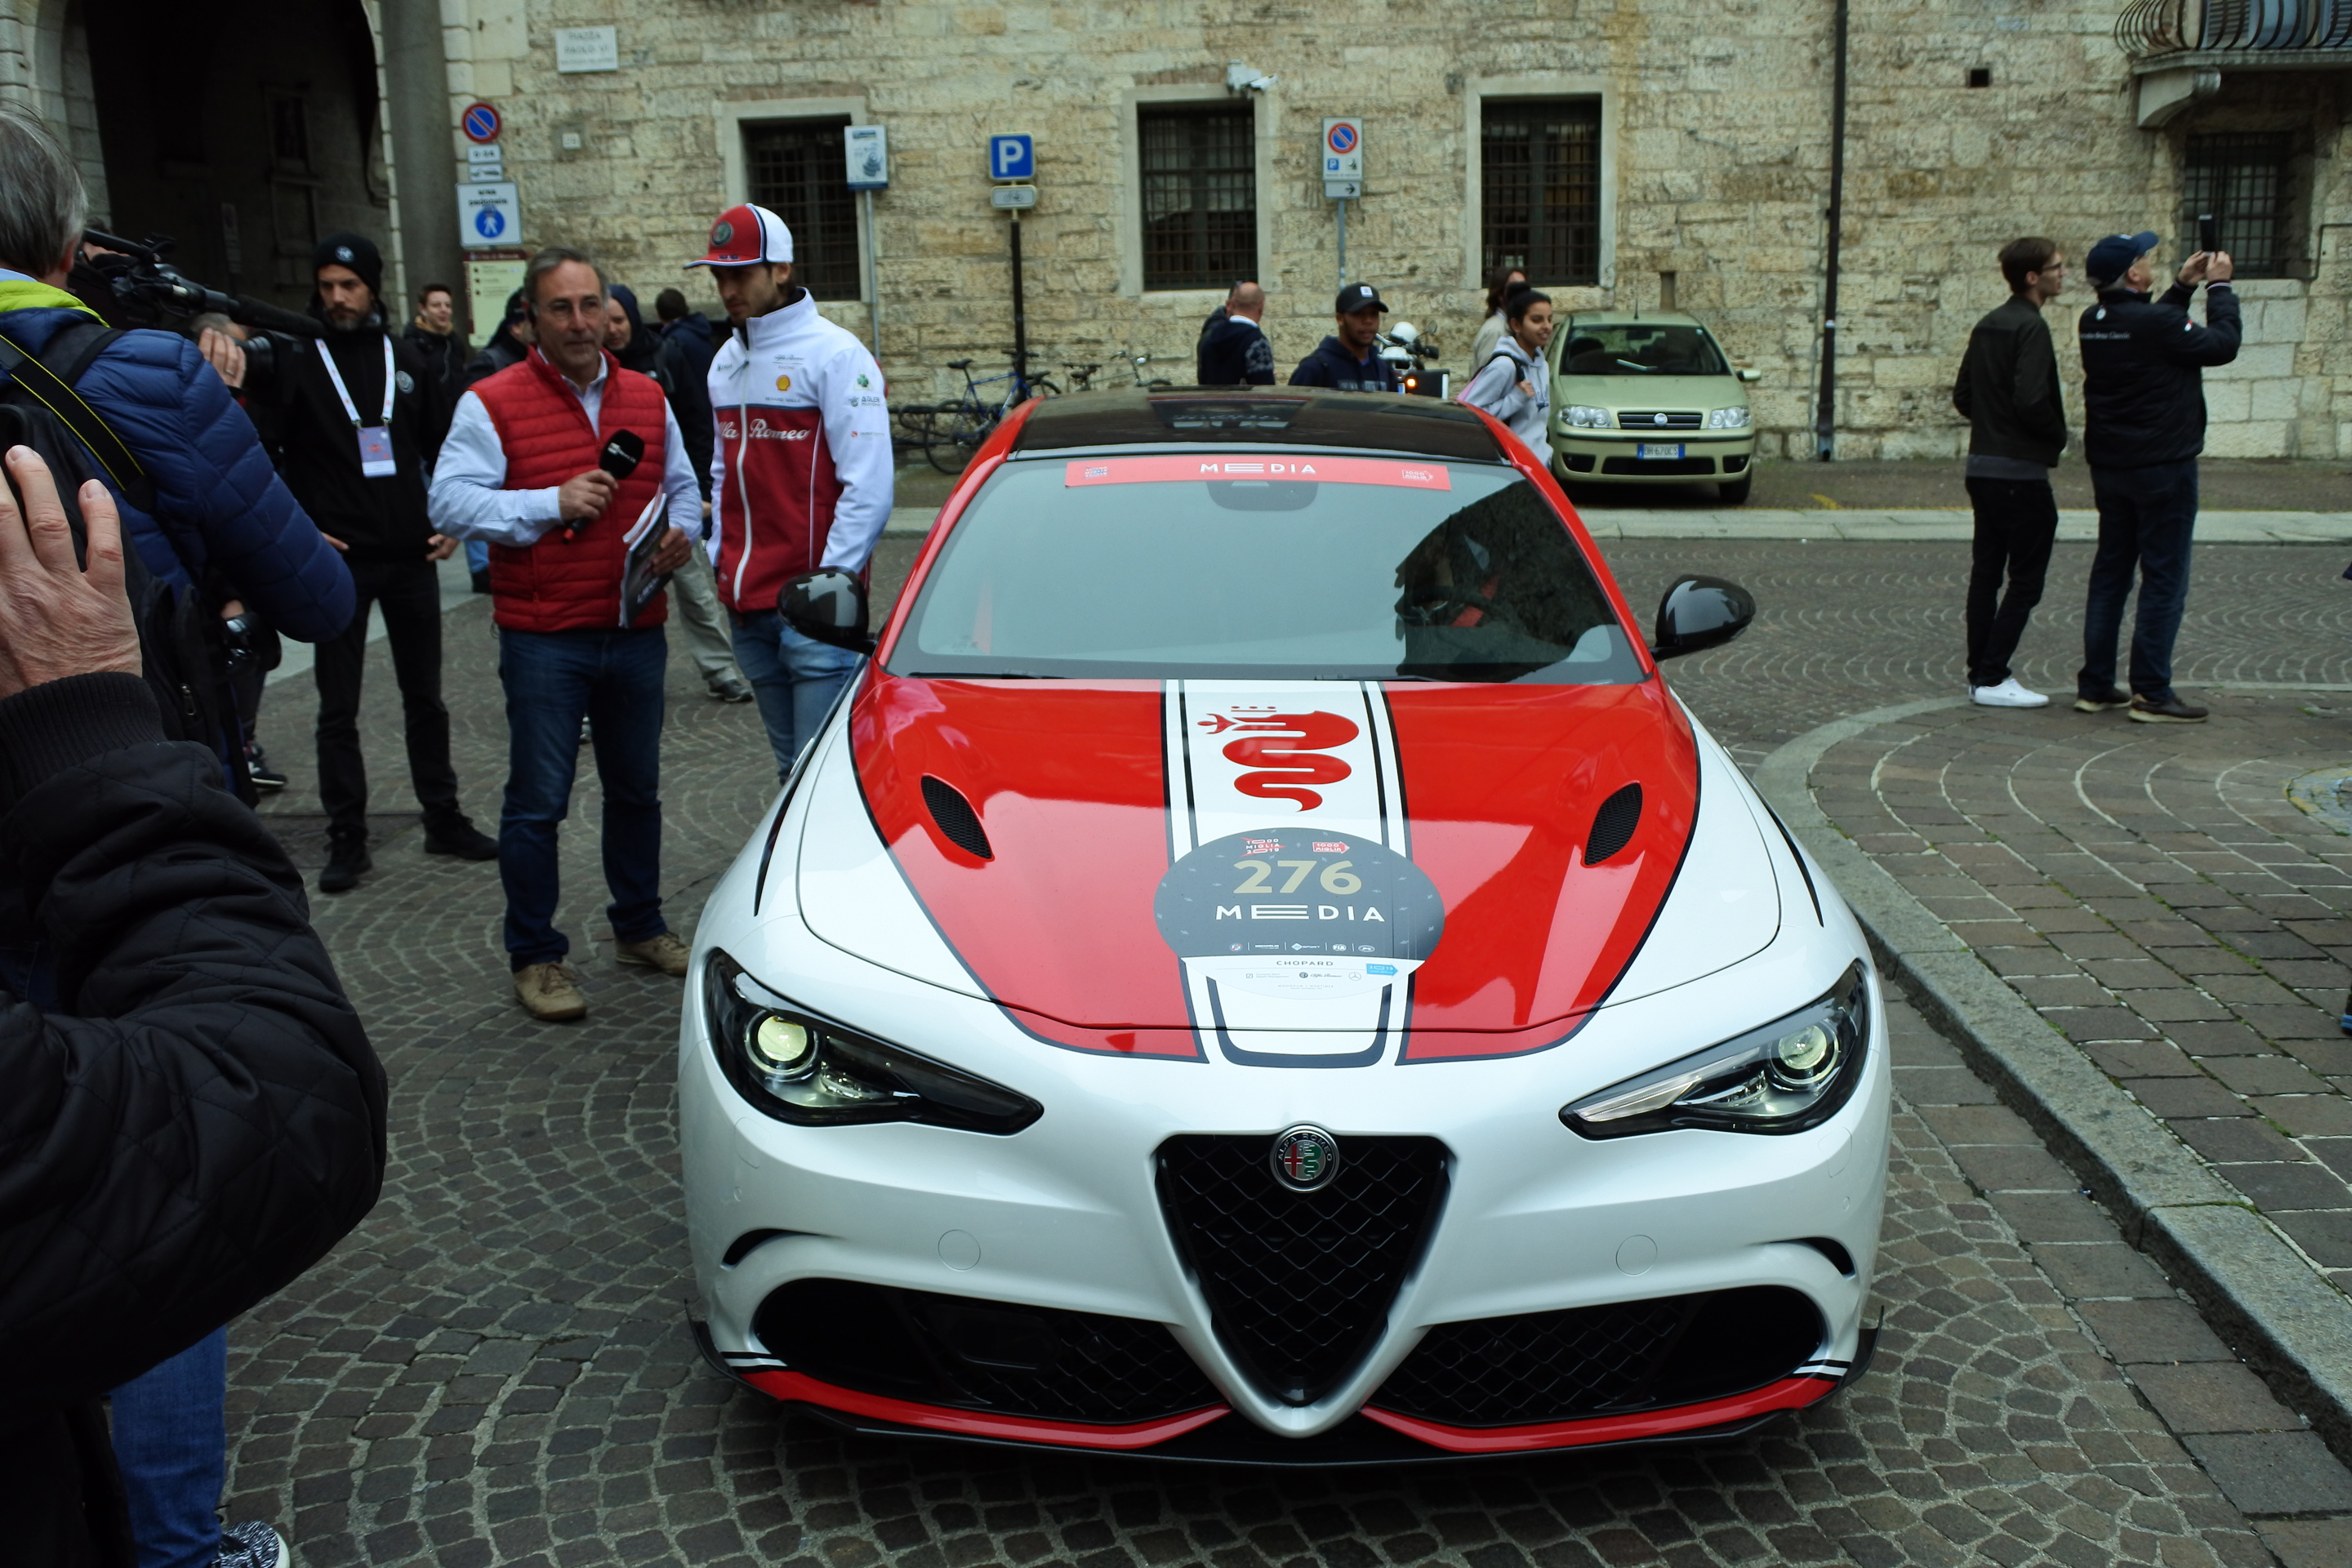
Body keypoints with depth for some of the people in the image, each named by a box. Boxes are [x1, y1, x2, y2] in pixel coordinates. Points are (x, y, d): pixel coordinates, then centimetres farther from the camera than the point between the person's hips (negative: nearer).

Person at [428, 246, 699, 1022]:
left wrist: (679, 533, -2)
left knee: (637, 790, 16)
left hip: (637, 631, 5)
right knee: (537, 802, 0)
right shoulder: (492, 403, -5)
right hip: (544, 639, -5)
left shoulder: (647, 398, 10)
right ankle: (535, 957, 12)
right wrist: (551, 503, -20)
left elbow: (682, 485, 20)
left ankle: (640, 927, 32)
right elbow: (451, 500, -11)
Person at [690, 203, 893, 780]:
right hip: (746, 604, 7)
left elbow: (868, 486, -14)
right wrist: (721, 562, 12)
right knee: (790, 765, 15)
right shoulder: (726, 362, 17)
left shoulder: (834, 354, -8)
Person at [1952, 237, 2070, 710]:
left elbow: (1962, 395, 15)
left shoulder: (1988, 325, 12)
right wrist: (2057, 437, -7)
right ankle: (1991, 678, -3)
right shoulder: (2031, 327, -15)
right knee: (2026, 581, -2)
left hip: (1982, 466, 9)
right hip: (2021, 471, -9)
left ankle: (1981, 672, 16)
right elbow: (2031, 401, -23)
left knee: (1986, 573, 12)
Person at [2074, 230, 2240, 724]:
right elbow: (2223, 345, -8)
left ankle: (2095, 685, 15)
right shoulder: (2158, 322, -18)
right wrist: (2220, 287, 4)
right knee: (2164, 580, -1)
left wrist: (2182, 288, 20)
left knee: (2110, 574, 13)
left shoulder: (2092, 324, 4)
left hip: (2109, 468, 7)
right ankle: (2151, 693, -1)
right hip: (2163, 467, -7)